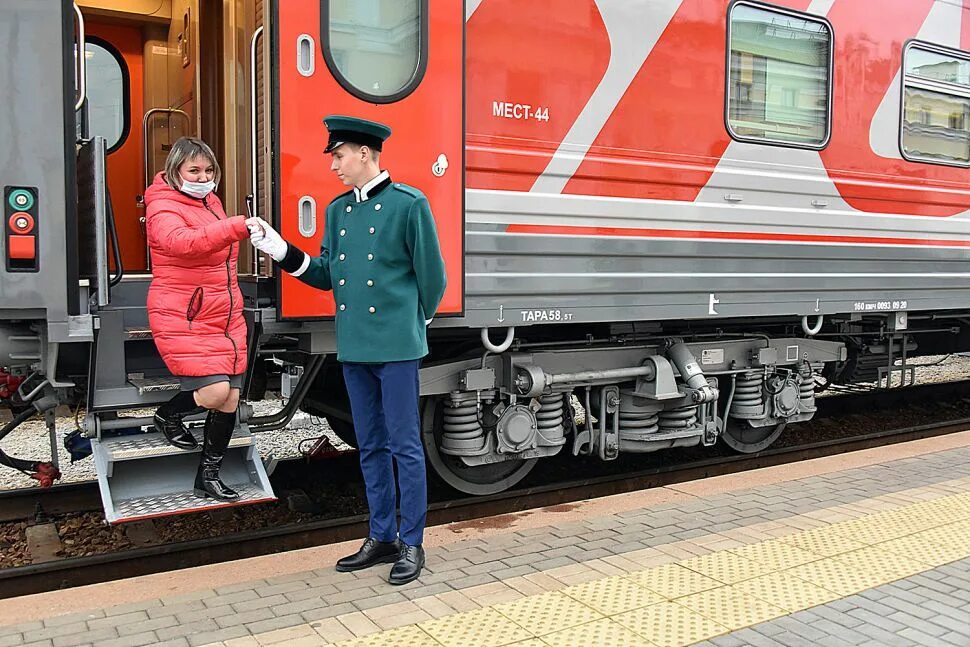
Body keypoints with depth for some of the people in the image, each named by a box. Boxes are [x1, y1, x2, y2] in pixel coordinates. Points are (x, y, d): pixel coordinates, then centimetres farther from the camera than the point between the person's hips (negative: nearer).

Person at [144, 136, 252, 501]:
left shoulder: (210, 201, 14)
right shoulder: (163, 208, -11)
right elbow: (183, 242, -34)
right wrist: (239, 227, -45)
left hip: (225, 318, 8)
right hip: (183, 321, -7)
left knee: (230, 399, 5)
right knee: (215, 391, -17)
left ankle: (208, 477, 21)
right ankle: (168, 416, 18)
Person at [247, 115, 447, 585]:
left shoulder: (409, 203, -8)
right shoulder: (338, 209, 12)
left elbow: (431, 275, -4)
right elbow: (327, 274, 11)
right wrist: (281, 251, -1)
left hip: (396, 347, -6)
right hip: (353, 348, 7)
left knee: (405, 446, 1)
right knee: (371, 447, 14)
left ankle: (411, 544, 13)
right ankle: (381, 538, 27)